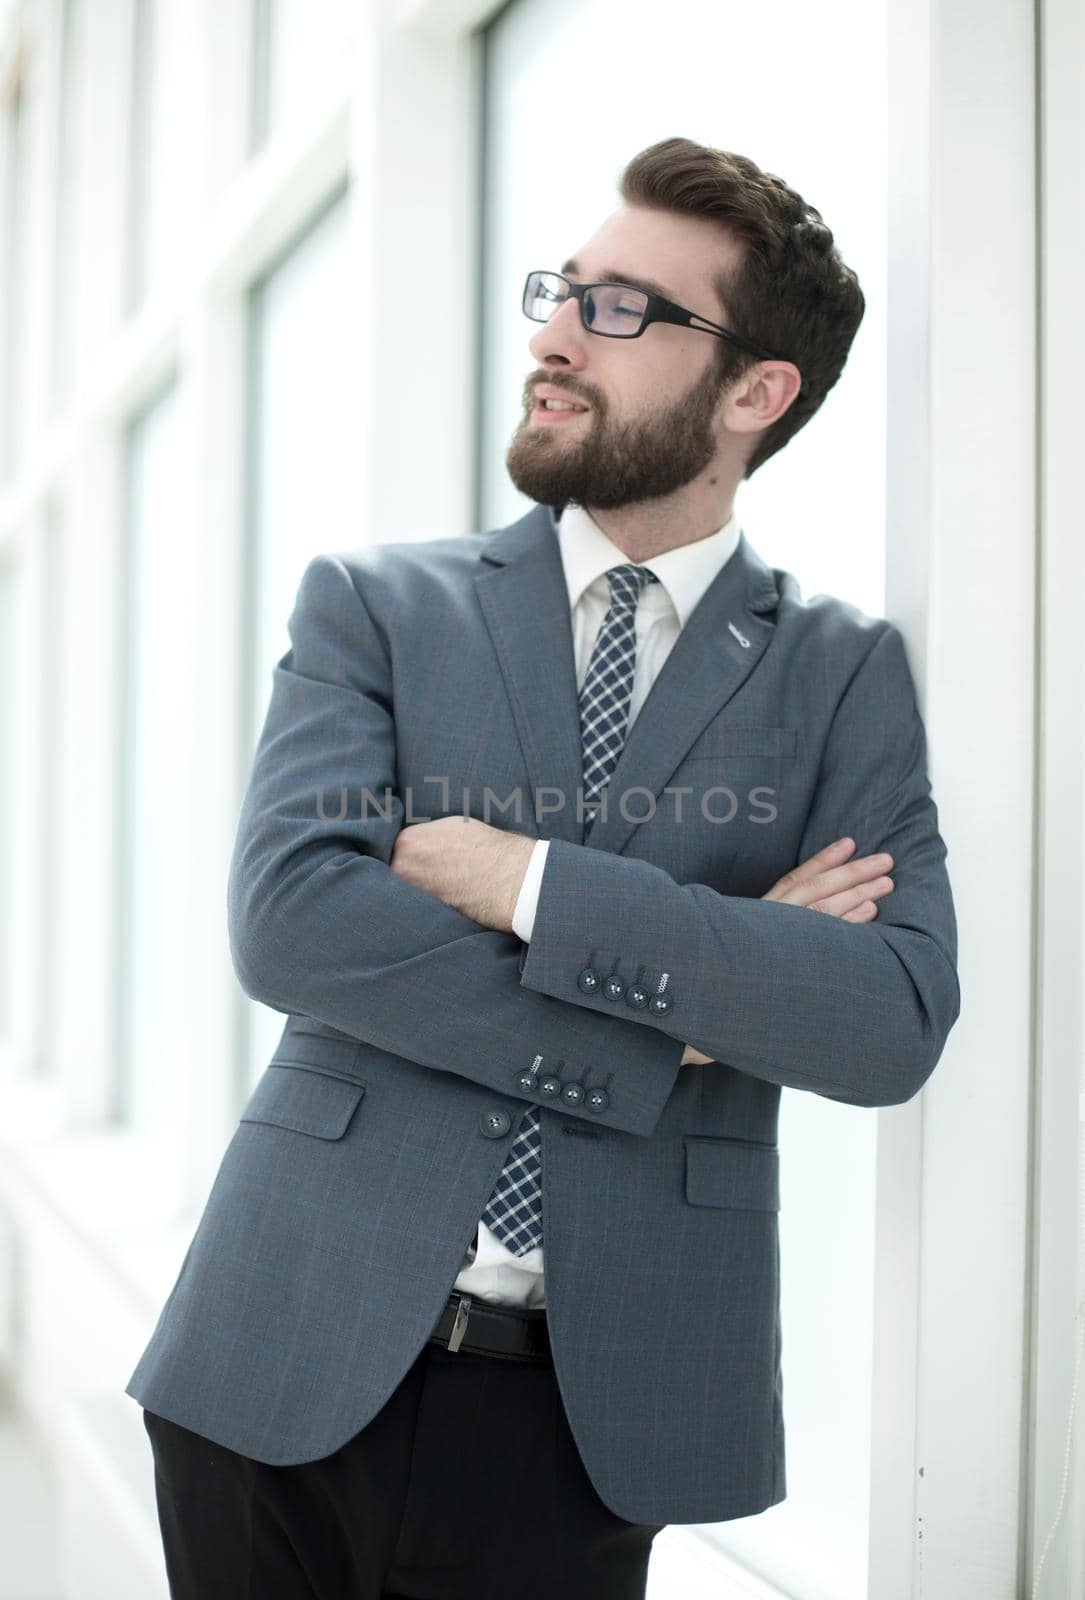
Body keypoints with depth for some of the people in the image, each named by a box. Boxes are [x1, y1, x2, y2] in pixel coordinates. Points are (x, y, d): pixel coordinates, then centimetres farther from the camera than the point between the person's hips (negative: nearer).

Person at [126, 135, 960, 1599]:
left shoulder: (842, 676, 4)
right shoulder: (374, 605, 4)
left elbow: (898, 1024, -9)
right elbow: (287, 915, -11)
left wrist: (530, 879, -15)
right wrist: (686, 995, -13)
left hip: (591, 1406, 0)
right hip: (291, 1367, 1)